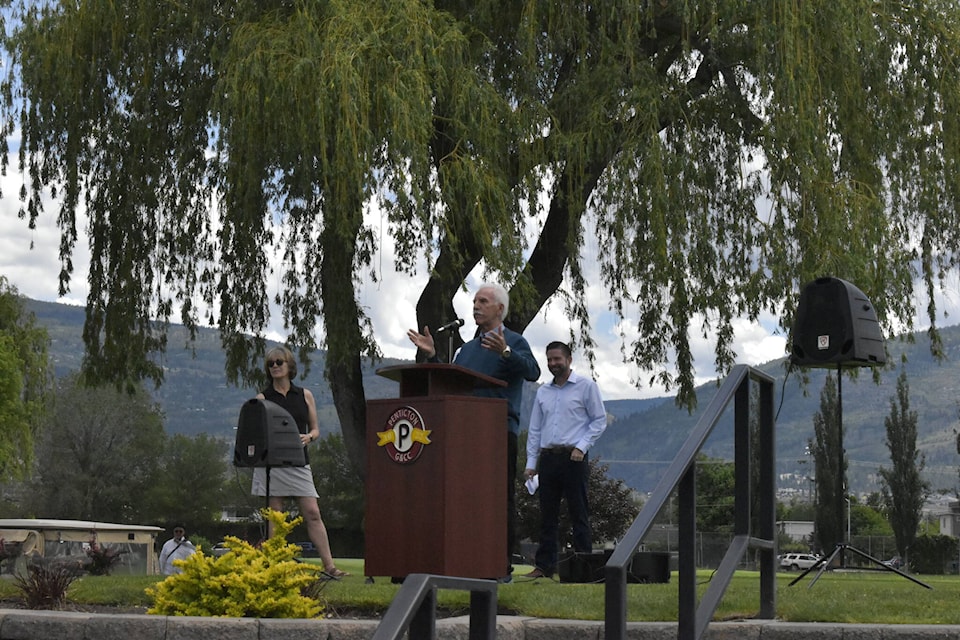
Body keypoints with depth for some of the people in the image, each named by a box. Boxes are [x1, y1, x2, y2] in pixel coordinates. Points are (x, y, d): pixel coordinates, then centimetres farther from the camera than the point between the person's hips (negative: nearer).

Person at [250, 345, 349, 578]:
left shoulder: (305, 395, 11)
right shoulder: (262, 398, 7)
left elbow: (315, 429, 14)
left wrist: (308, 437, -8)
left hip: (298, 461, 1)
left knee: (312, 513, -6)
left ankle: (329, 565, -8)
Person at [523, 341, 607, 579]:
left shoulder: (586, 386, 3)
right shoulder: (543, 392, 16)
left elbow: (599, 420, 1)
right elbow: (534, 429, 17)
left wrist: (581, 446, -10)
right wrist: (531, 463, 9)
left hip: (573, 457, -5)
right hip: (548, 457, 5)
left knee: (579, 514, -4)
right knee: (547, 515, 5)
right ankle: (544, 565, 8)